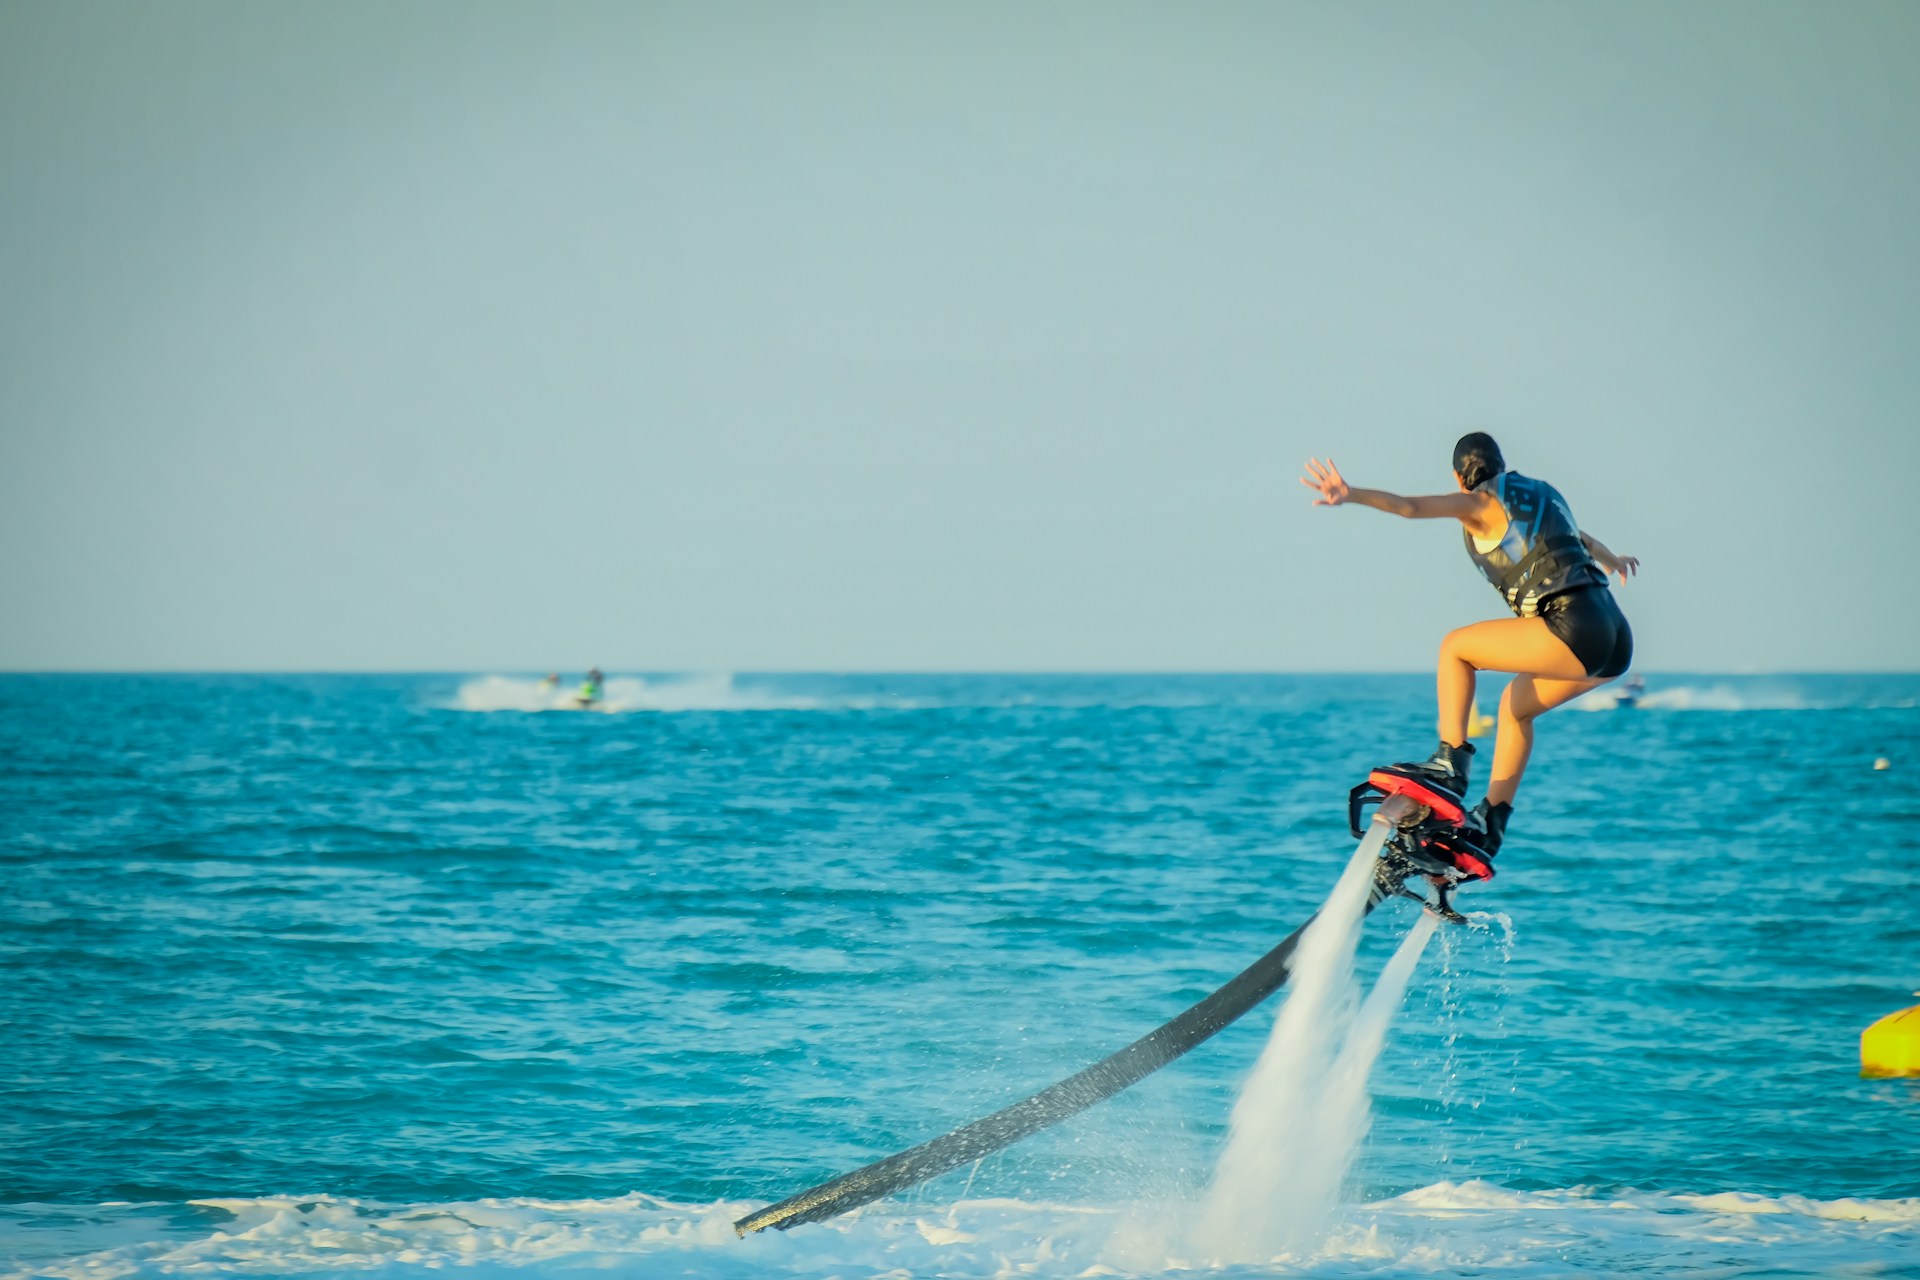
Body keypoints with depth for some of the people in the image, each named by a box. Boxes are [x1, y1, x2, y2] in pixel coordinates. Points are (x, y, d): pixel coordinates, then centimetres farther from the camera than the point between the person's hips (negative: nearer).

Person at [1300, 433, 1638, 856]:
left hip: (1575, 630, -9)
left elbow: (1410, 506, -15)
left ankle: (1451, 762, -4)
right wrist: (1613, 560, 67)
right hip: (1616, 638, 9)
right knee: (1516, 705, 27)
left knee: (1455, 647, 4)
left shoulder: (1481, 504, 2)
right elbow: (1583, 540, 46)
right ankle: (1491, 821, 25)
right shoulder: (1540, 494, 26)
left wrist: (1351, 495, -27)